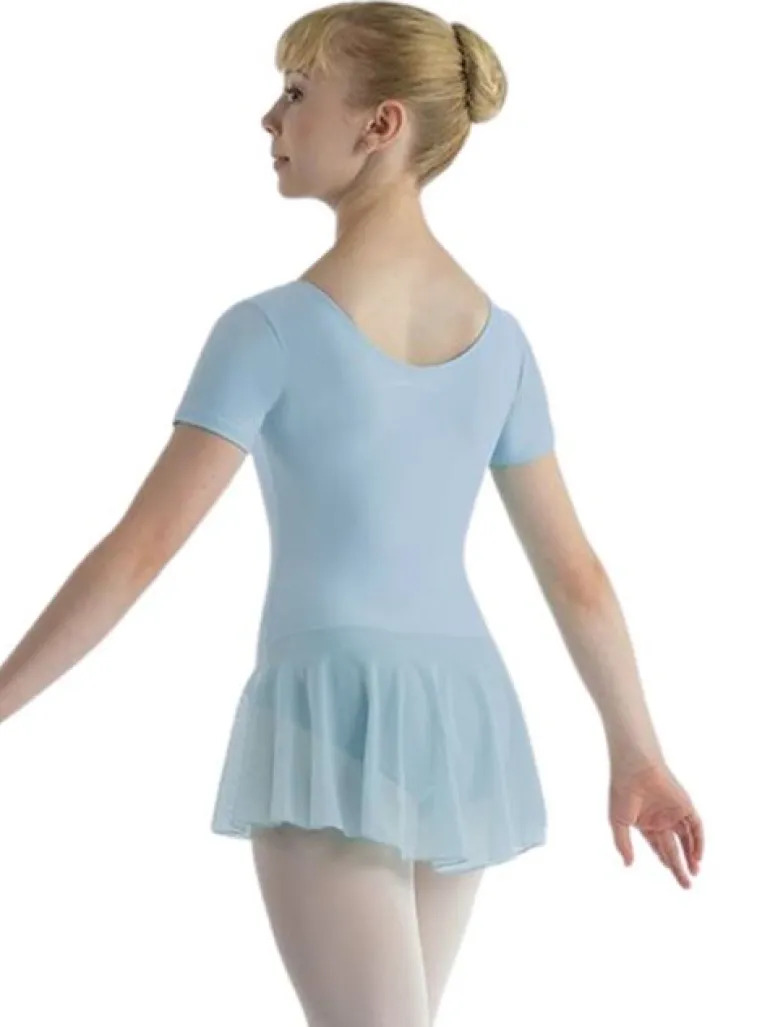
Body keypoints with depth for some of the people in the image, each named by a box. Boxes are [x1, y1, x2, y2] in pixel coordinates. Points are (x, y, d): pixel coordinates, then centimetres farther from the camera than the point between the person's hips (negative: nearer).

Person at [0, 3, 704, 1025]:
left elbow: (140, 548, -14)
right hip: (464, 722, 7)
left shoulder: (272, 329, -11)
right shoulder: (499, 338, 7)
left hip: (331, 724, -7)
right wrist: (638, 754, 20)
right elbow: (574, 569, 11)